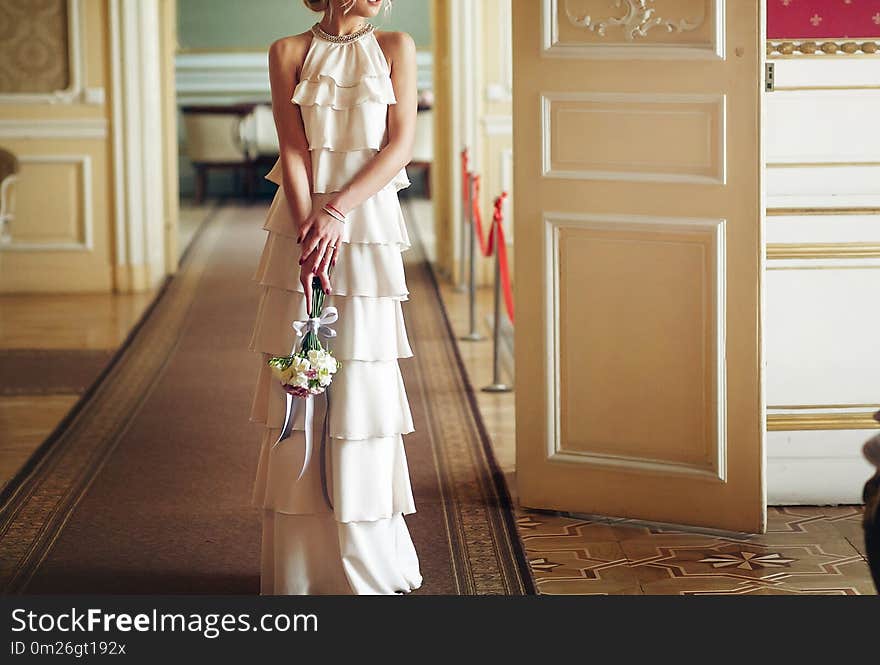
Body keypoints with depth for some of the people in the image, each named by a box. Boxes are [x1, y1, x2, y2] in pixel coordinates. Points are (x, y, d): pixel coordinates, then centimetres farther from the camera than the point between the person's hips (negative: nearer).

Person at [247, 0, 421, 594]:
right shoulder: (289, 53, 5)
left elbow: (402, 144, -2)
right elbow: (293, 150, -3)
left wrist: (338, 209, -14)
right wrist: (310, 233, -15)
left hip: (369, 227, 0)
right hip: (303, 225, 0)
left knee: (362, 384, -2)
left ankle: (370, 564, 9)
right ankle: (301, 565, 8)